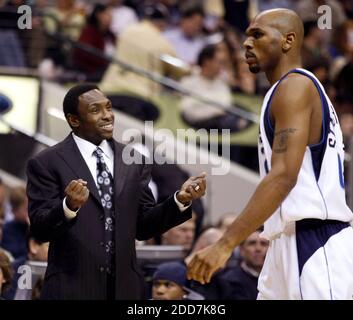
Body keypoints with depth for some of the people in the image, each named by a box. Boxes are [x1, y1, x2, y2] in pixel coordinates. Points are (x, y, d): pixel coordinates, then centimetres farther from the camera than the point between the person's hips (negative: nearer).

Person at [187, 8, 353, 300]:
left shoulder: (295, 85, -10)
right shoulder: (298, 89, 22)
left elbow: (283, 176, -21)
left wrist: (225, 245, -26)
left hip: (311, 241, -10)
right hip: (291, 243, 10)